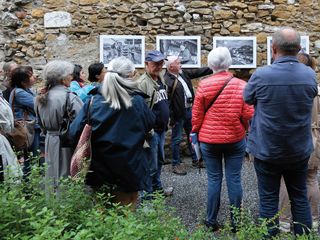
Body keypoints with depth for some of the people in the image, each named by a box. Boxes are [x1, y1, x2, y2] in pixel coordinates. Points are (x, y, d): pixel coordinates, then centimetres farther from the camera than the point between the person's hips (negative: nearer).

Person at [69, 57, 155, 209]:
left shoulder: (94, 101, -10)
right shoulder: (137, 101, -11)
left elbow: (75, 132, -11)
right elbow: (150, 124, 6)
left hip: (99, 169, 2)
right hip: (129, 169, -1)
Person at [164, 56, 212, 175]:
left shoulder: (183, 73, 6)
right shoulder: (166, 80, -19)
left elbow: (198, 72, 15)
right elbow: (166, 102, -21)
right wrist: (172, 119, -20)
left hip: (189, 110, 8)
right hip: (178, 114, -8)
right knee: (177, 139, 5)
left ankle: (196, 160, 33)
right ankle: (176, 164, 19)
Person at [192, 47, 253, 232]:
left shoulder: (203, 85, -6)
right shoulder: (241, 85, -6)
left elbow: (196, 115, -3)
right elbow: (248, 114, -6)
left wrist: (196, 133, 13)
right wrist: (244, 129, 13)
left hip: (209, 140, 0)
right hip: (235, 140, 0)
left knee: (214, 179, 8)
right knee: (234, 179, 7)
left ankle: (212, 221, 17)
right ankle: (236, 222, 17)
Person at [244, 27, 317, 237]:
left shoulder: (261, 75, -18)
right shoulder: (310, 75, -7)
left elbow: (247, 99, 0)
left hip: (267, 150, -3)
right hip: (300, 150, 3)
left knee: (269, 200, 9)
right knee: (300, 198, 18)